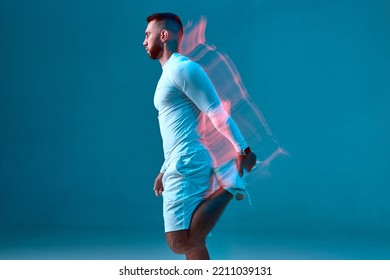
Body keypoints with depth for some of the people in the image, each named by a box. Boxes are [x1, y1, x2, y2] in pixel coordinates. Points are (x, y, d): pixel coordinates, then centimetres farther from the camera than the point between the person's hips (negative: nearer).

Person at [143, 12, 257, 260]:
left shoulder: (183, 68, -9)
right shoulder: (170, 73, 22)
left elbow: (217, 113, -14)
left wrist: (243, 150, -17)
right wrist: (164, 171, 26)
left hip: (187, 166, -10)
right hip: (180, 167, 10)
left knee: (180, 243, -19)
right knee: (192, 243, 9)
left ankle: (230, 184, -11)